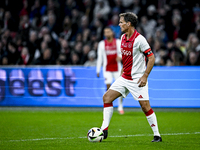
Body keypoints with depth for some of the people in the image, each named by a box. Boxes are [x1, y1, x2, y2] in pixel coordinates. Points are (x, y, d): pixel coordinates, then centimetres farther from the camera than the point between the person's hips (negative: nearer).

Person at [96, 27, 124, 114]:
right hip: (107, 69, 0)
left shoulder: (118, 42, 3)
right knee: (108, 87, -11)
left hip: (117, 68, 0)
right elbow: (99, 57, 7)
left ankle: (120, 107, 8)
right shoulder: (102, 44, 5)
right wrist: (98, 70, 3)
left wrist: (120, 56, -28)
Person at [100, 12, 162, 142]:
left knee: (145, 107, -8)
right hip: (124, 78, 8)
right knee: (107, 97, -1)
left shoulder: (139, 39, -17)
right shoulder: (123, 37, 7)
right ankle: (104, 130, 2)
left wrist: (145, 76, -18)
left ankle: (157, 135, 3)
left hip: (138, 80, -8)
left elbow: (151, 57, -16)